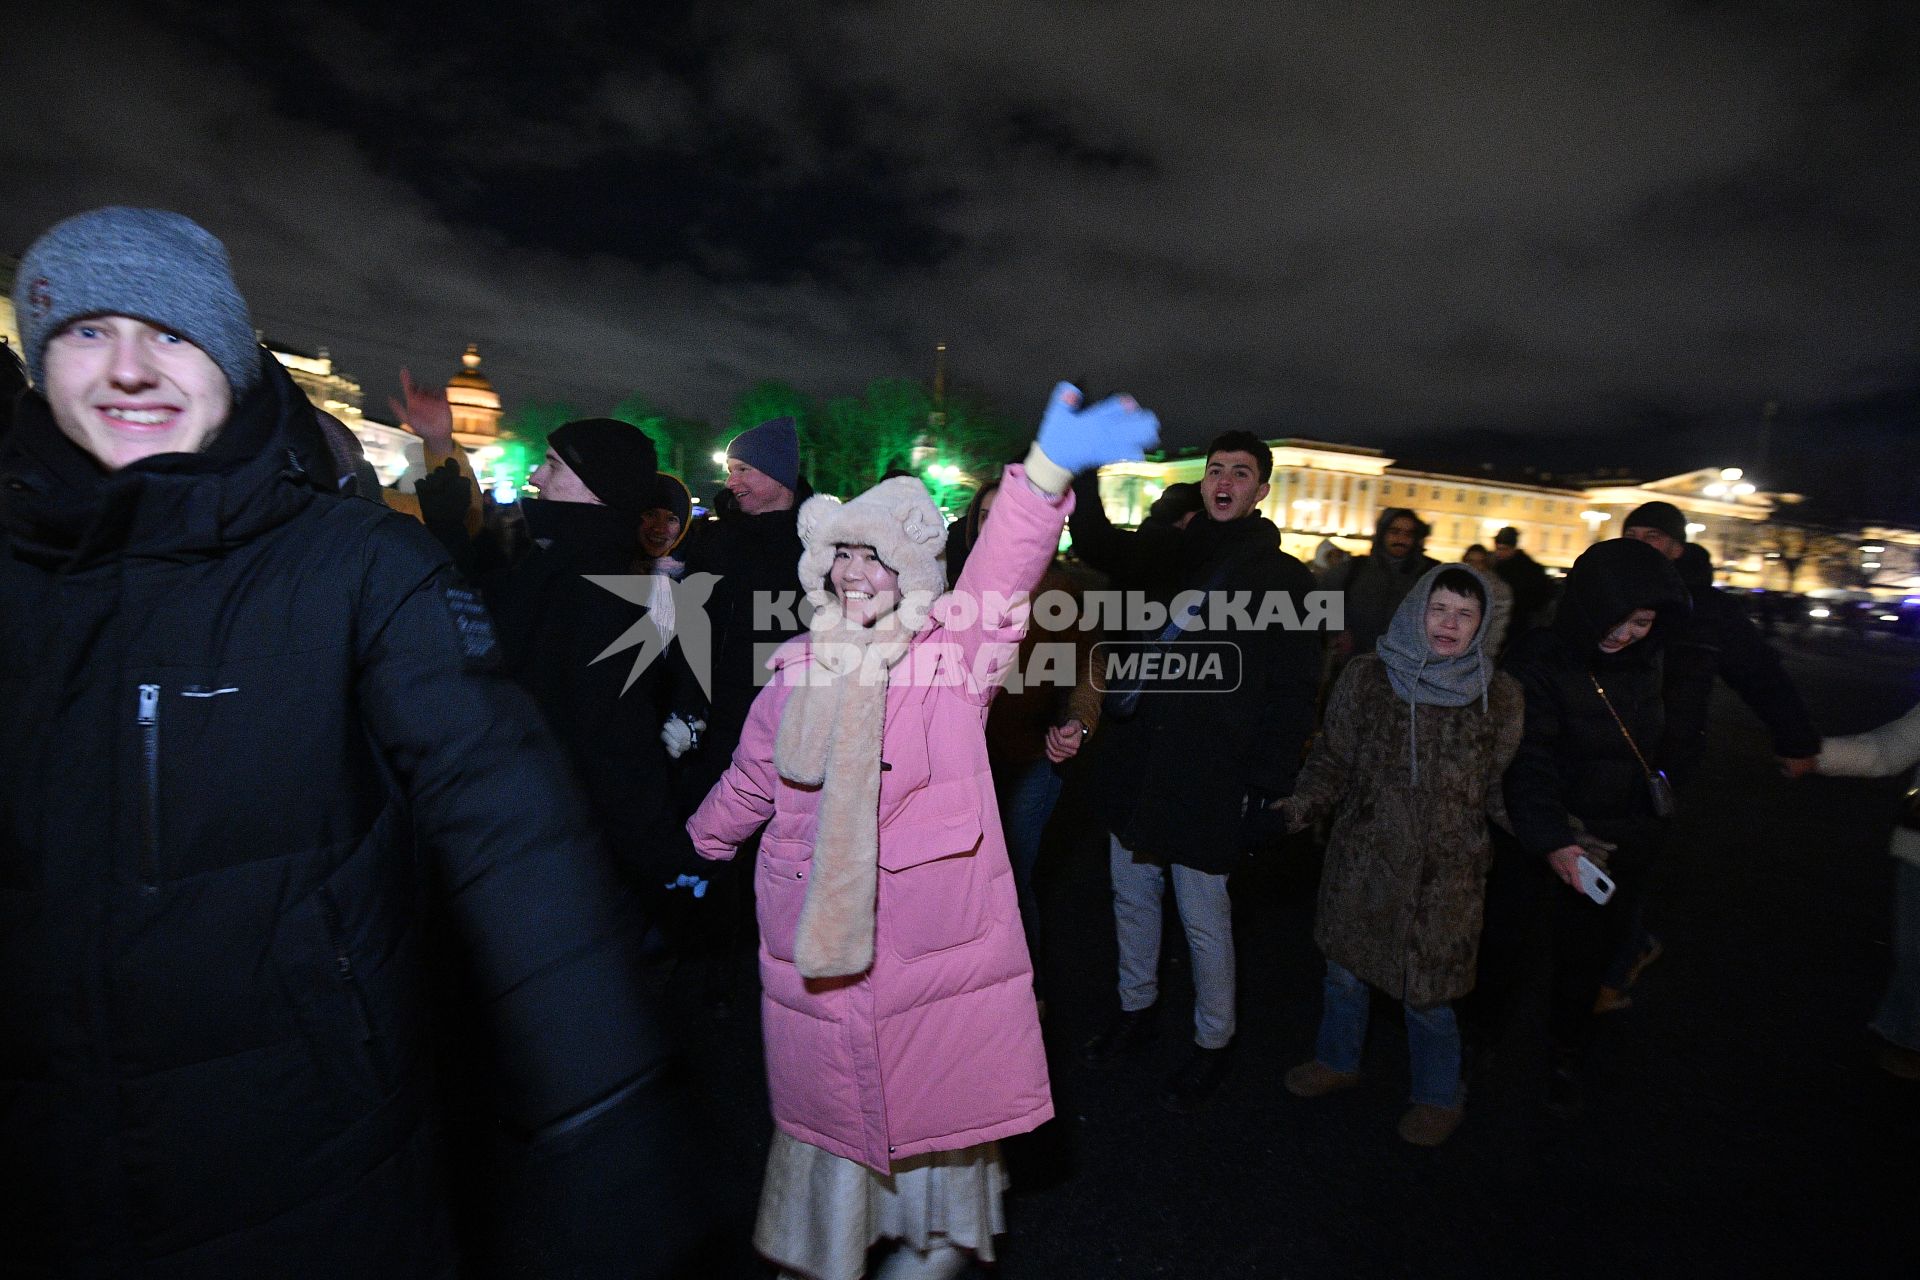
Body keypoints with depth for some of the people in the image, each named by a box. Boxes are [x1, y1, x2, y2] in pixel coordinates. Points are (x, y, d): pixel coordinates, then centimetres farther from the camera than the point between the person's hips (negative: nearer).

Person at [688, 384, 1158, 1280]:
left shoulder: (952, 647, -10)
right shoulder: (800, 665, 2)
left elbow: (1002, 574, -30)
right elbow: (752, 778, 16)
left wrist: (1047, 470, -47)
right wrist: (698, 846, 29)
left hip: (930, 924, -2)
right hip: (814, 922, 3)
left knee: (933, 1089, 13)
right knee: (830, 1093, 18)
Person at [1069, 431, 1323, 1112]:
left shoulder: (1282, 577, -3)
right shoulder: (1168, 551, 9)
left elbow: (1291, 692, -5)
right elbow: (1097, 544, -7)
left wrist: (1266, 781, -12)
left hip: (1206, 775, -5)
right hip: (1135, 761, 5)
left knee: (1204, 919, 7)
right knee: (1132, 896, 18)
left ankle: (1212, 1043, 30)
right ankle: (1136, 1009, 41)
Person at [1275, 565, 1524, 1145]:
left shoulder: (1499, 695, -3)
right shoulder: (1367, 676, -5)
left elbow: (1506, 787, 4)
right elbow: (1333, 760, -1)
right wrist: (1299, 805, -16)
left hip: (1446, 874, -1)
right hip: (1362, 859, 1)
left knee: (1427, 991, 8)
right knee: (1345, 967, 18)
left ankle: (1439, 1097, 38)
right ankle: (1337, 1060, 46)